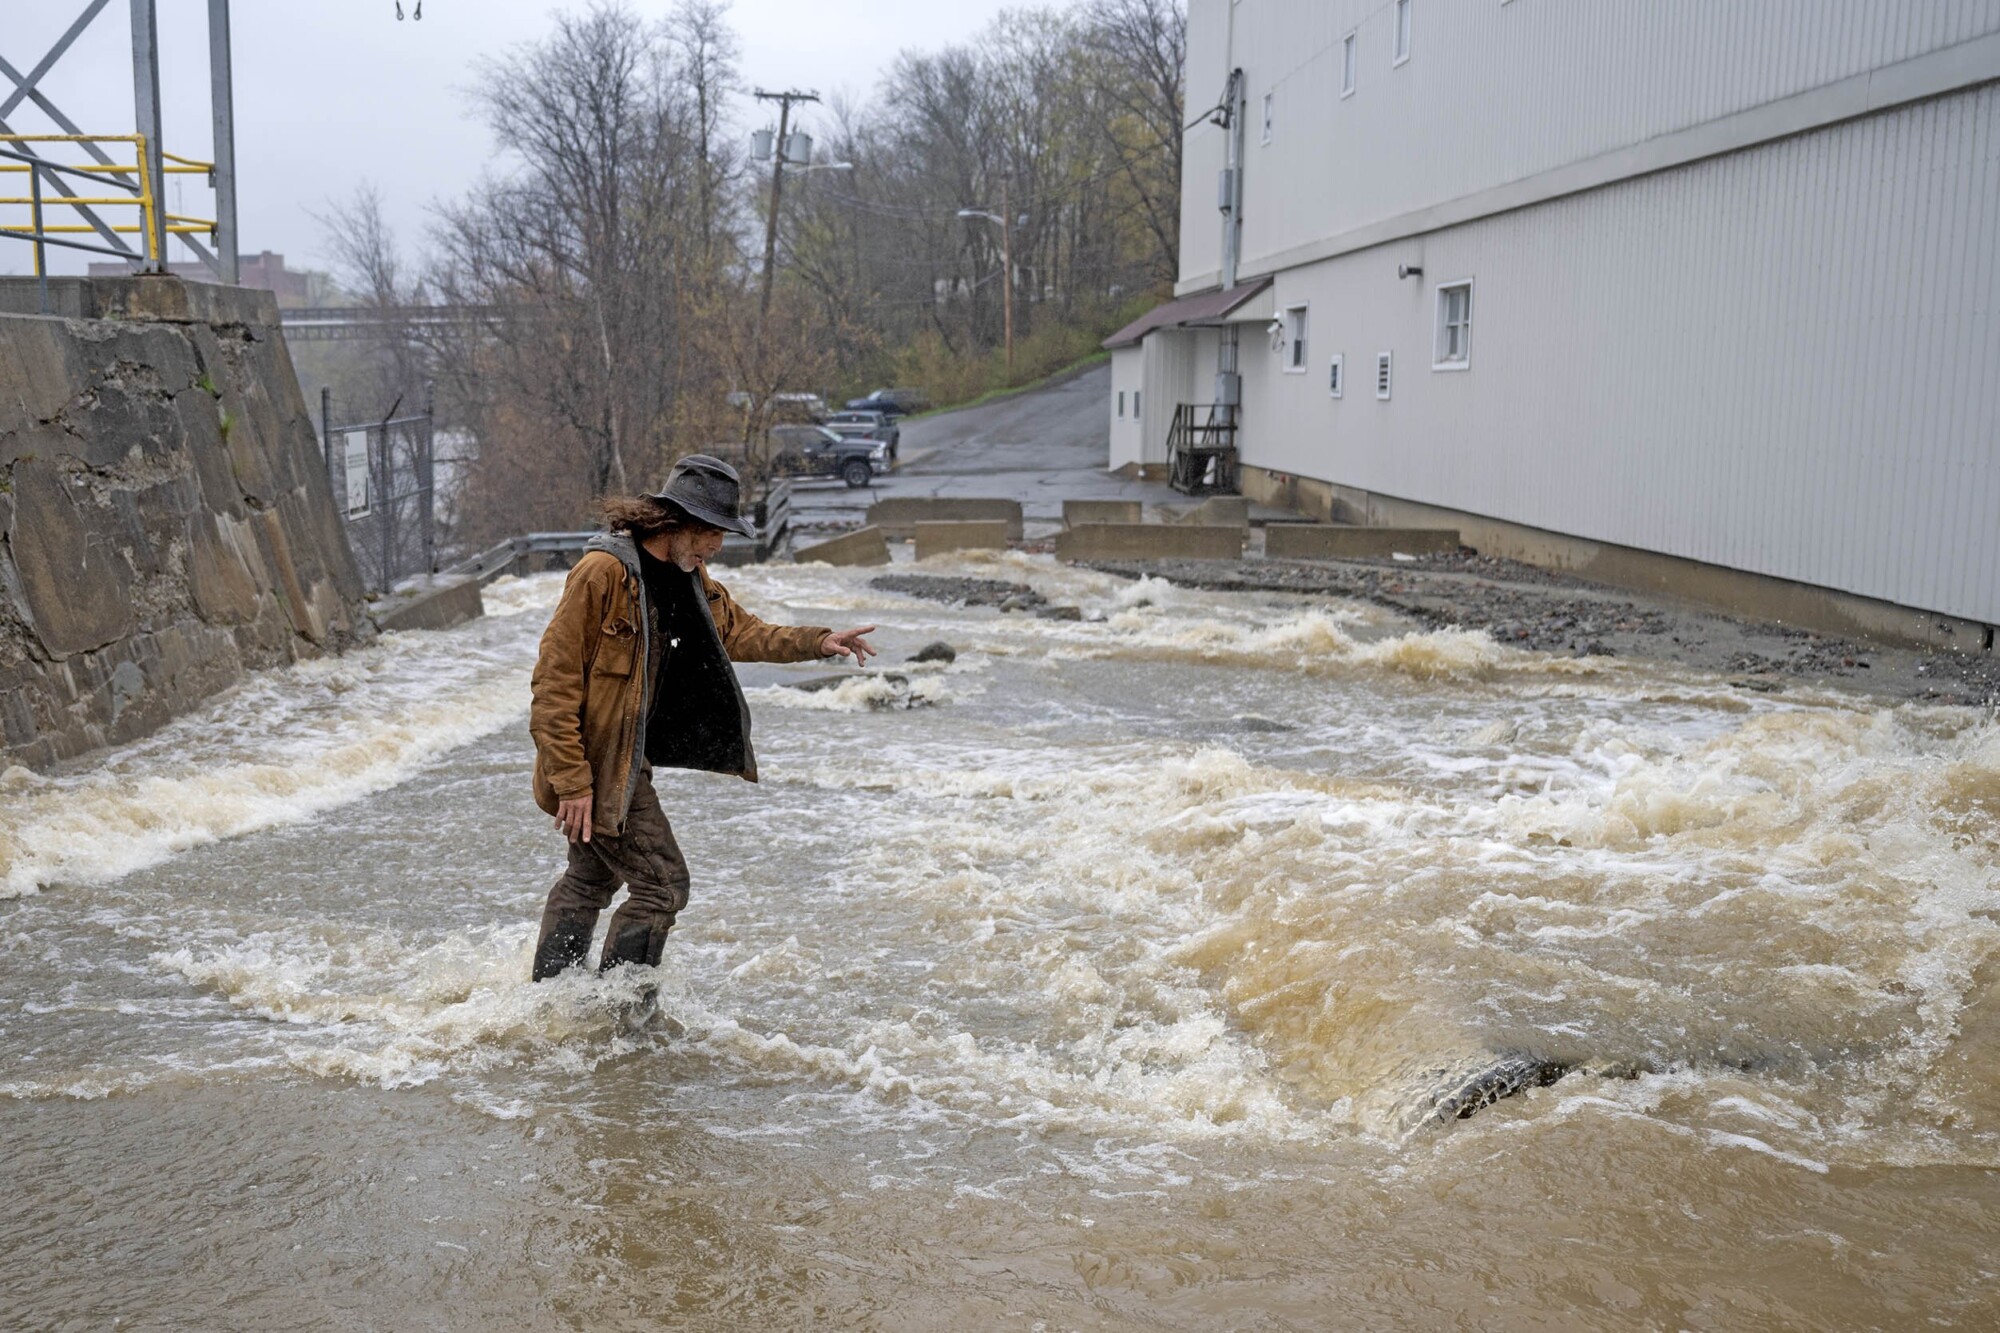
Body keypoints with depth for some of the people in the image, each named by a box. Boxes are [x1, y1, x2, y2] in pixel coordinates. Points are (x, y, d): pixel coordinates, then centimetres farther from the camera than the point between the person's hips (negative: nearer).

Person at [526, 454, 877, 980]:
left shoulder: (689, 575, 4)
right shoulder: (603, 571, -23)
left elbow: (738, 632, 21)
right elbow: (555, 683, -22)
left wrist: (817, 642, 7)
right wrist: (572, 782, -23)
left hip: (627, 757, 10)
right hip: (593, 763, -10)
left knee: (591, 878, 22)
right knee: (662, 885, -9)